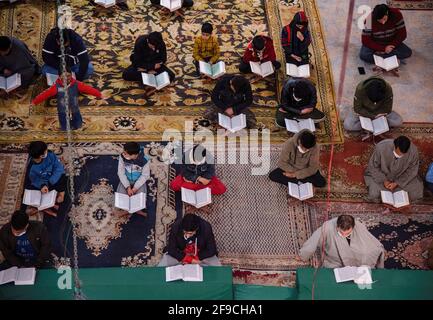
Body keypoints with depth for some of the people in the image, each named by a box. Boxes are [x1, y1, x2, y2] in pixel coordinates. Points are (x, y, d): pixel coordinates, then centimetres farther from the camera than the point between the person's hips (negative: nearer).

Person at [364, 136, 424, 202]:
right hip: (382, 176, -2)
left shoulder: (413, 151, -28)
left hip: (402, 178, 2)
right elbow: (373, 167, -14)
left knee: (415, 194, -18)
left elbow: (412, 171, -12)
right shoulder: (381, 147, -31)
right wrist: (384, 180, -22)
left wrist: (397, 183, -20)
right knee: (374, 196, -23)